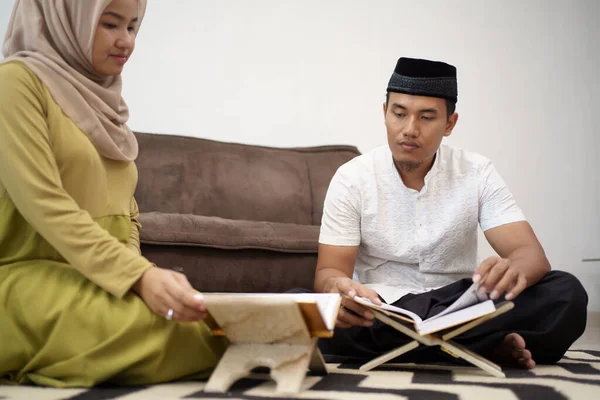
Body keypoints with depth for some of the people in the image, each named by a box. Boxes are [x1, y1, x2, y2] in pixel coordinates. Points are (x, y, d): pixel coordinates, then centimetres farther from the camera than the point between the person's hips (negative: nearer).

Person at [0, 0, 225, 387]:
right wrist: (138, 275, -28)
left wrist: (138, 274, -3)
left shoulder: (102, 103, 19)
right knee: (169, 329, -34)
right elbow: (44, 204, -18)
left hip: (103, 282, 8)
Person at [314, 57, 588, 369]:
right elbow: (329, 271, -8)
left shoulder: (477, 173, -2)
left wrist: (514, 270, -39)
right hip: (379, 315, 1)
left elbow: (531, 254, -11)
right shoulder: (352, 178, -4)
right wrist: (337, 288, -36)